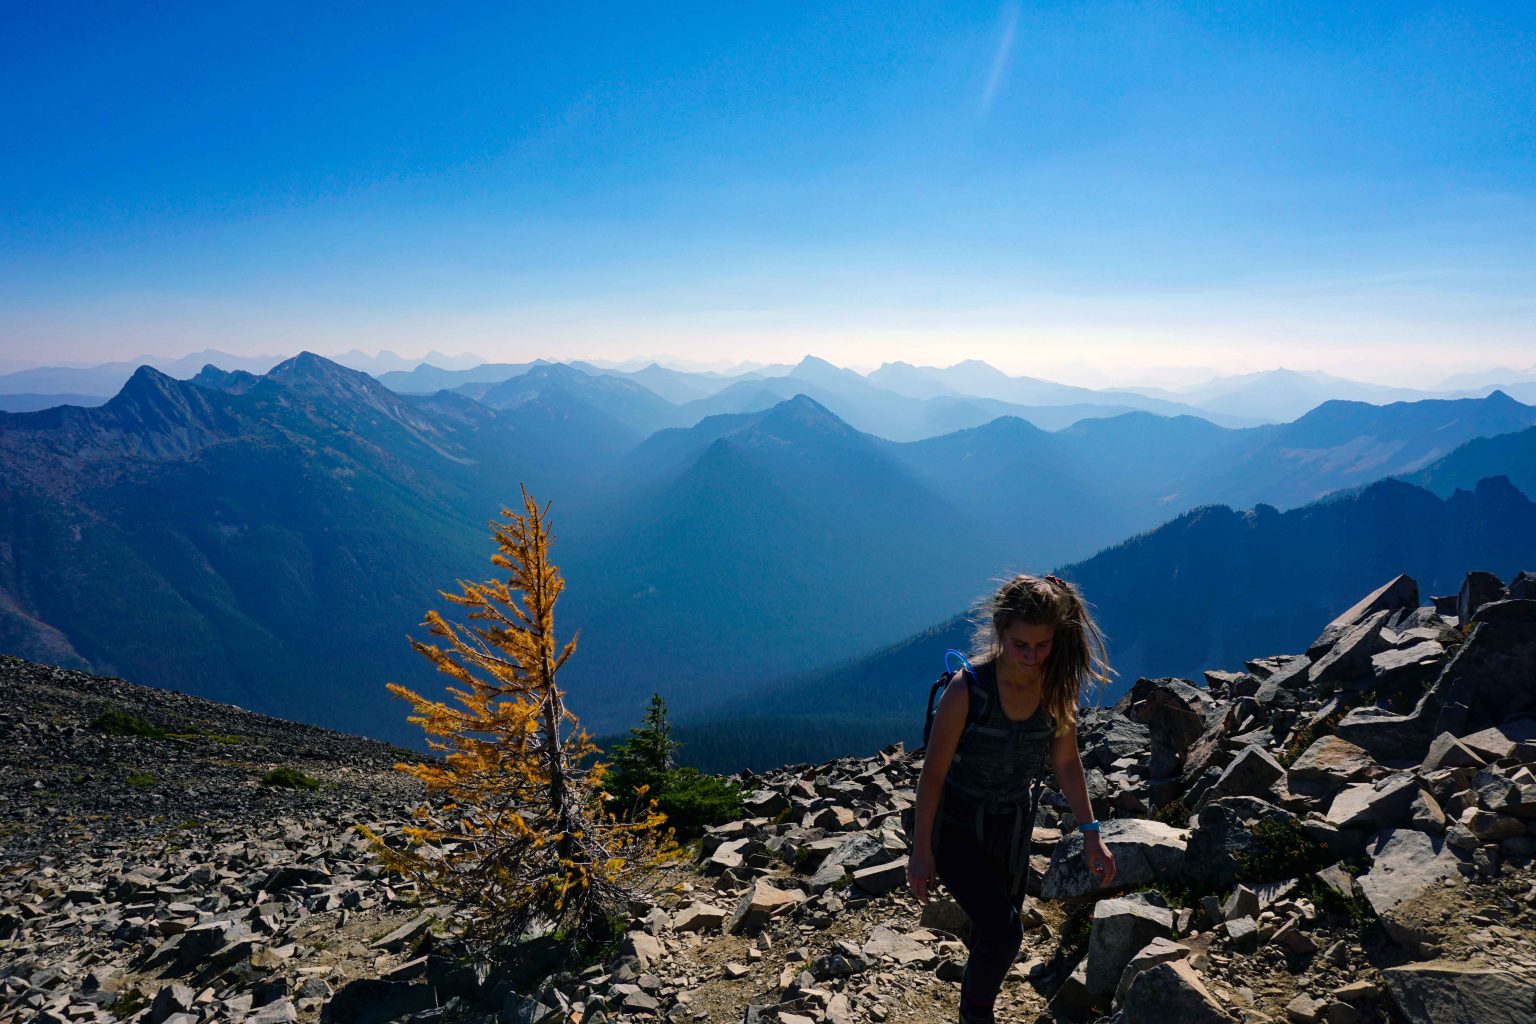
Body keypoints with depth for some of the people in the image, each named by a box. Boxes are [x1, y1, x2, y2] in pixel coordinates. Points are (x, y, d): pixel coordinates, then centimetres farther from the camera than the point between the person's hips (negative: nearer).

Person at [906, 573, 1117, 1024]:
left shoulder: (1058, 688, -13)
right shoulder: (967, 688, -27)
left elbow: (1066, 762, 1)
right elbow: (933, 772, -19)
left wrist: (1091, 833, -3)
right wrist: (921, 852, -15)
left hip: (1014, 827, 5)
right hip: (957, 829, -5)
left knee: (993, 933, 19)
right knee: (1003, 931, -20)